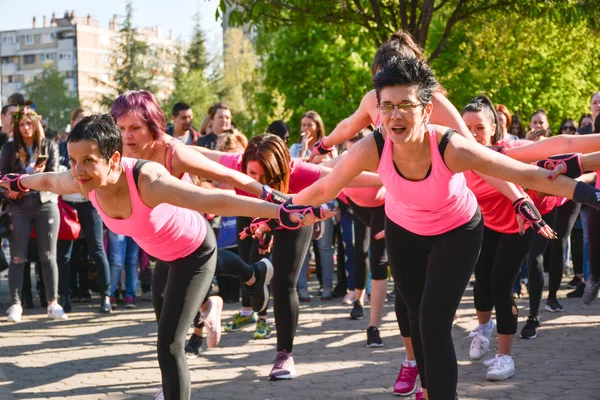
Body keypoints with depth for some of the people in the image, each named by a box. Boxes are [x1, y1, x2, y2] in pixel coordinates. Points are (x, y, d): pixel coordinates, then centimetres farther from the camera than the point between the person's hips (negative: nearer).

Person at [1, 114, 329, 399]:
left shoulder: (149, 181, -46)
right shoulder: (84, 180, -26)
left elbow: (218, 201, -54)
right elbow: (48, 181, 0)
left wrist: (284, 213, -61)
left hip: (195, 251, -7)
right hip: (162, 252, 7)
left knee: (169, 343, -14)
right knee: (162, 308, 35)